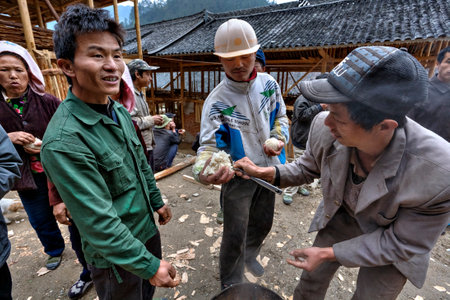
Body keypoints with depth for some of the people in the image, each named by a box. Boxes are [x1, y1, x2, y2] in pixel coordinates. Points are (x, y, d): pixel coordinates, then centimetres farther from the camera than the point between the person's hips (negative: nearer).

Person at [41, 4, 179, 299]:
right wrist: (149, 265, -19)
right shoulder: (64, 141, -29)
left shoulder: (119, 111, -3)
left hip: (147, 229, 7)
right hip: (116, 257, -6)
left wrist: (157, 201, 14)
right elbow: (99, 223, -27)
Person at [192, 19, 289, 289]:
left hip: (269, 168, 5)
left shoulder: (269, 83, -4)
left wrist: (279, 138, -11)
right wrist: (202, 170, -45)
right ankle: (231, 285, 38)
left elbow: (281, 116, 9)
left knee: (263, 223, 24)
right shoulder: (216, 101, -18)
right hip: (238, 175, -5)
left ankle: (249, 255, 57)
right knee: (235, 235, 8)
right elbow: (209, 144, -24)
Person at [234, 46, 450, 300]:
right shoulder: (324, 128, -31)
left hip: (392, 246, -1)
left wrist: (328, 253, -22)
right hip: (340, 216, 2)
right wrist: (266, 173, -25)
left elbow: (401, 243, -22)